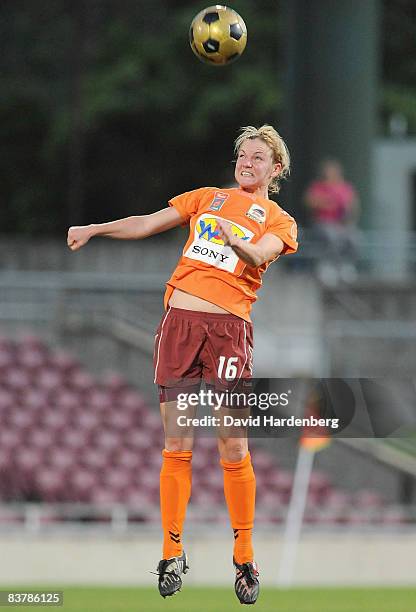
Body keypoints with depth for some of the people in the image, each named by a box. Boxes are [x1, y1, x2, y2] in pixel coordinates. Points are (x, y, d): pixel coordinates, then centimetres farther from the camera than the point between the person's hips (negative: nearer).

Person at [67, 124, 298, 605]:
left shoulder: (279, 222, 10)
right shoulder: (208, 198, 20)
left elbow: (257, 255, -11)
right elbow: (147, 224, 16)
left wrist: (233, 239, -32)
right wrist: (96, 229, 2)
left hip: (229, 327, -3)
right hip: (180, 320, 3)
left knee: (233, 449, -7)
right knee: (177, 445, 0)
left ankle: (244, 558, 2)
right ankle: (172, 553, 5)